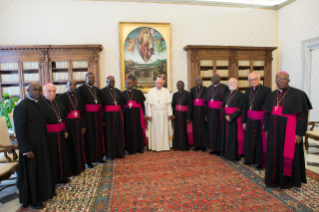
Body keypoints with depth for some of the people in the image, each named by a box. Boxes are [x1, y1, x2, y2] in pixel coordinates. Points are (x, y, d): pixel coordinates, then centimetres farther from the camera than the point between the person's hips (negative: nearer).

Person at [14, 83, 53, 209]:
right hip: (30, 146, -7)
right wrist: (26, 150, -18)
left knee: (42, 170, 17)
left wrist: (44, 143, 8)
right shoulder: (22, 107, -15)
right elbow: (20, 131, -17)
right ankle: (32, 200, 25)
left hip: (41, 144, 7)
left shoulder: (38, 105, 9)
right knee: (31, 173, 8)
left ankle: (41, 193, 36)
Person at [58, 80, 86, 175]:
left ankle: (79, 166, 25)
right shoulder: (61, 97, -5)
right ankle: (72, 169, 16)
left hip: (78, 125, 5)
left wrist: (83, 126, 6)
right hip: (68, 125, -5)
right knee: (70, 147, 3)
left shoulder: (78, 98, 11)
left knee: (79, 145, 11)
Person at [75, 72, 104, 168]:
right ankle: (88, 160, 12)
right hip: (87, 116, -5)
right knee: (89, 137, 0)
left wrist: (101, 116, 7)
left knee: (98, 136, 10)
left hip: (96, 115, 6)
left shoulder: (97, 89, 15)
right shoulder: (80, 89, -5)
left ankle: (98, 157, 23)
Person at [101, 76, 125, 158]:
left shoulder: (118, 91, 11)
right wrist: (103, 119, -13)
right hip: (108, 115, -4)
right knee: (109, 134, 3)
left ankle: (120, 152, 20)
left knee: (119, 133, 8)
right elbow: (101, 106, -8)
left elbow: (121, 103, 12)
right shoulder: (102, 91, -4)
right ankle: (110, 153, 14)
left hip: (118, 115, 4)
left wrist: (121, 116, 3)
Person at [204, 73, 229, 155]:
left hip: (219, 113, -5)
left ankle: (220, 148, 17)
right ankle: (214, 148, 20)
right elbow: (206, 101, 11)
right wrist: (206, 114, 7)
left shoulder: (224, 88, -8)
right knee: (211, 130, 8)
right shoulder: (209, 88, 10)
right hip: (210, 113, 5)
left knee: (219, 130, 3)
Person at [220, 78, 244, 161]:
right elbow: (222, 106, 6)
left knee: (234, 137, 0)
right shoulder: (227, 95, 12)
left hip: (235, 119, -5)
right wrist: (225, 116, -10)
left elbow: (240, 109, -13)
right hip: (226, 119, 6)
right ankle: (226, 152, 24)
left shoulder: (240, 94, -6)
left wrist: (231, 116, -18)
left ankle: (235, 155, 11)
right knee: (226, 136, 11)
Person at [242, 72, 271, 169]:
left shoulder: (266, 90, -10)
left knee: (261, 141, 6)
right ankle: (250, 159, 29)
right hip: (250, 119, 5)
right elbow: (244, 108, 9)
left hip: (260, 120, -5)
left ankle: (260, 161, 21)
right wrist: (243, 121, 7)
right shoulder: (248, 92, 7)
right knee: (250, 140, 13)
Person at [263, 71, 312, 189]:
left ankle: (289, 180, 25)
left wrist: (299, 133, -14)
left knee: (289, 155, 7)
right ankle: (275, 179, 26)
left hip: (289, 131, -5)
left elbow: (302, 115, -10)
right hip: (274, 131, 5)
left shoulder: (297, 94, -7)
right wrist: (266, 129, 10)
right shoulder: (272, 95, 8)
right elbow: (267, 113, 12)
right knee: (274, 155, 11)